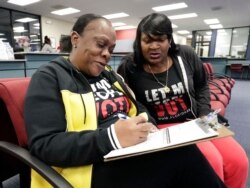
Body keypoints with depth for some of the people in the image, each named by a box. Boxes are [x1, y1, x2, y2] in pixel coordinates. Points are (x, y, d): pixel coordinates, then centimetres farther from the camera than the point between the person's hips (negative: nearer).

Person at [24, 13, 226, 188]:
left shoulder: (110, 74, 16)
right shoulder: (49, 78, -5)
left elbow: (138, 108, 18)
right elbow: (44, 144, -15)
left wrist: (148, 126, -5)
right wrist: (110, 138, -26)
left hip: (137, 151, 7)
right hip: (94, 168, -6)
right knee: (183, 155, -23)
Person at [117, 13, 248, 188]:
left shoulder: (186, 55, -1)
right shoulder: (129, 68, -8)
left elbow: (202, 87, 12)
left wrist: (204, 116, 1)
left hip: (195, 122, 5)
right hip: (162, 128, -4)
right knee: (210, 162, -25)